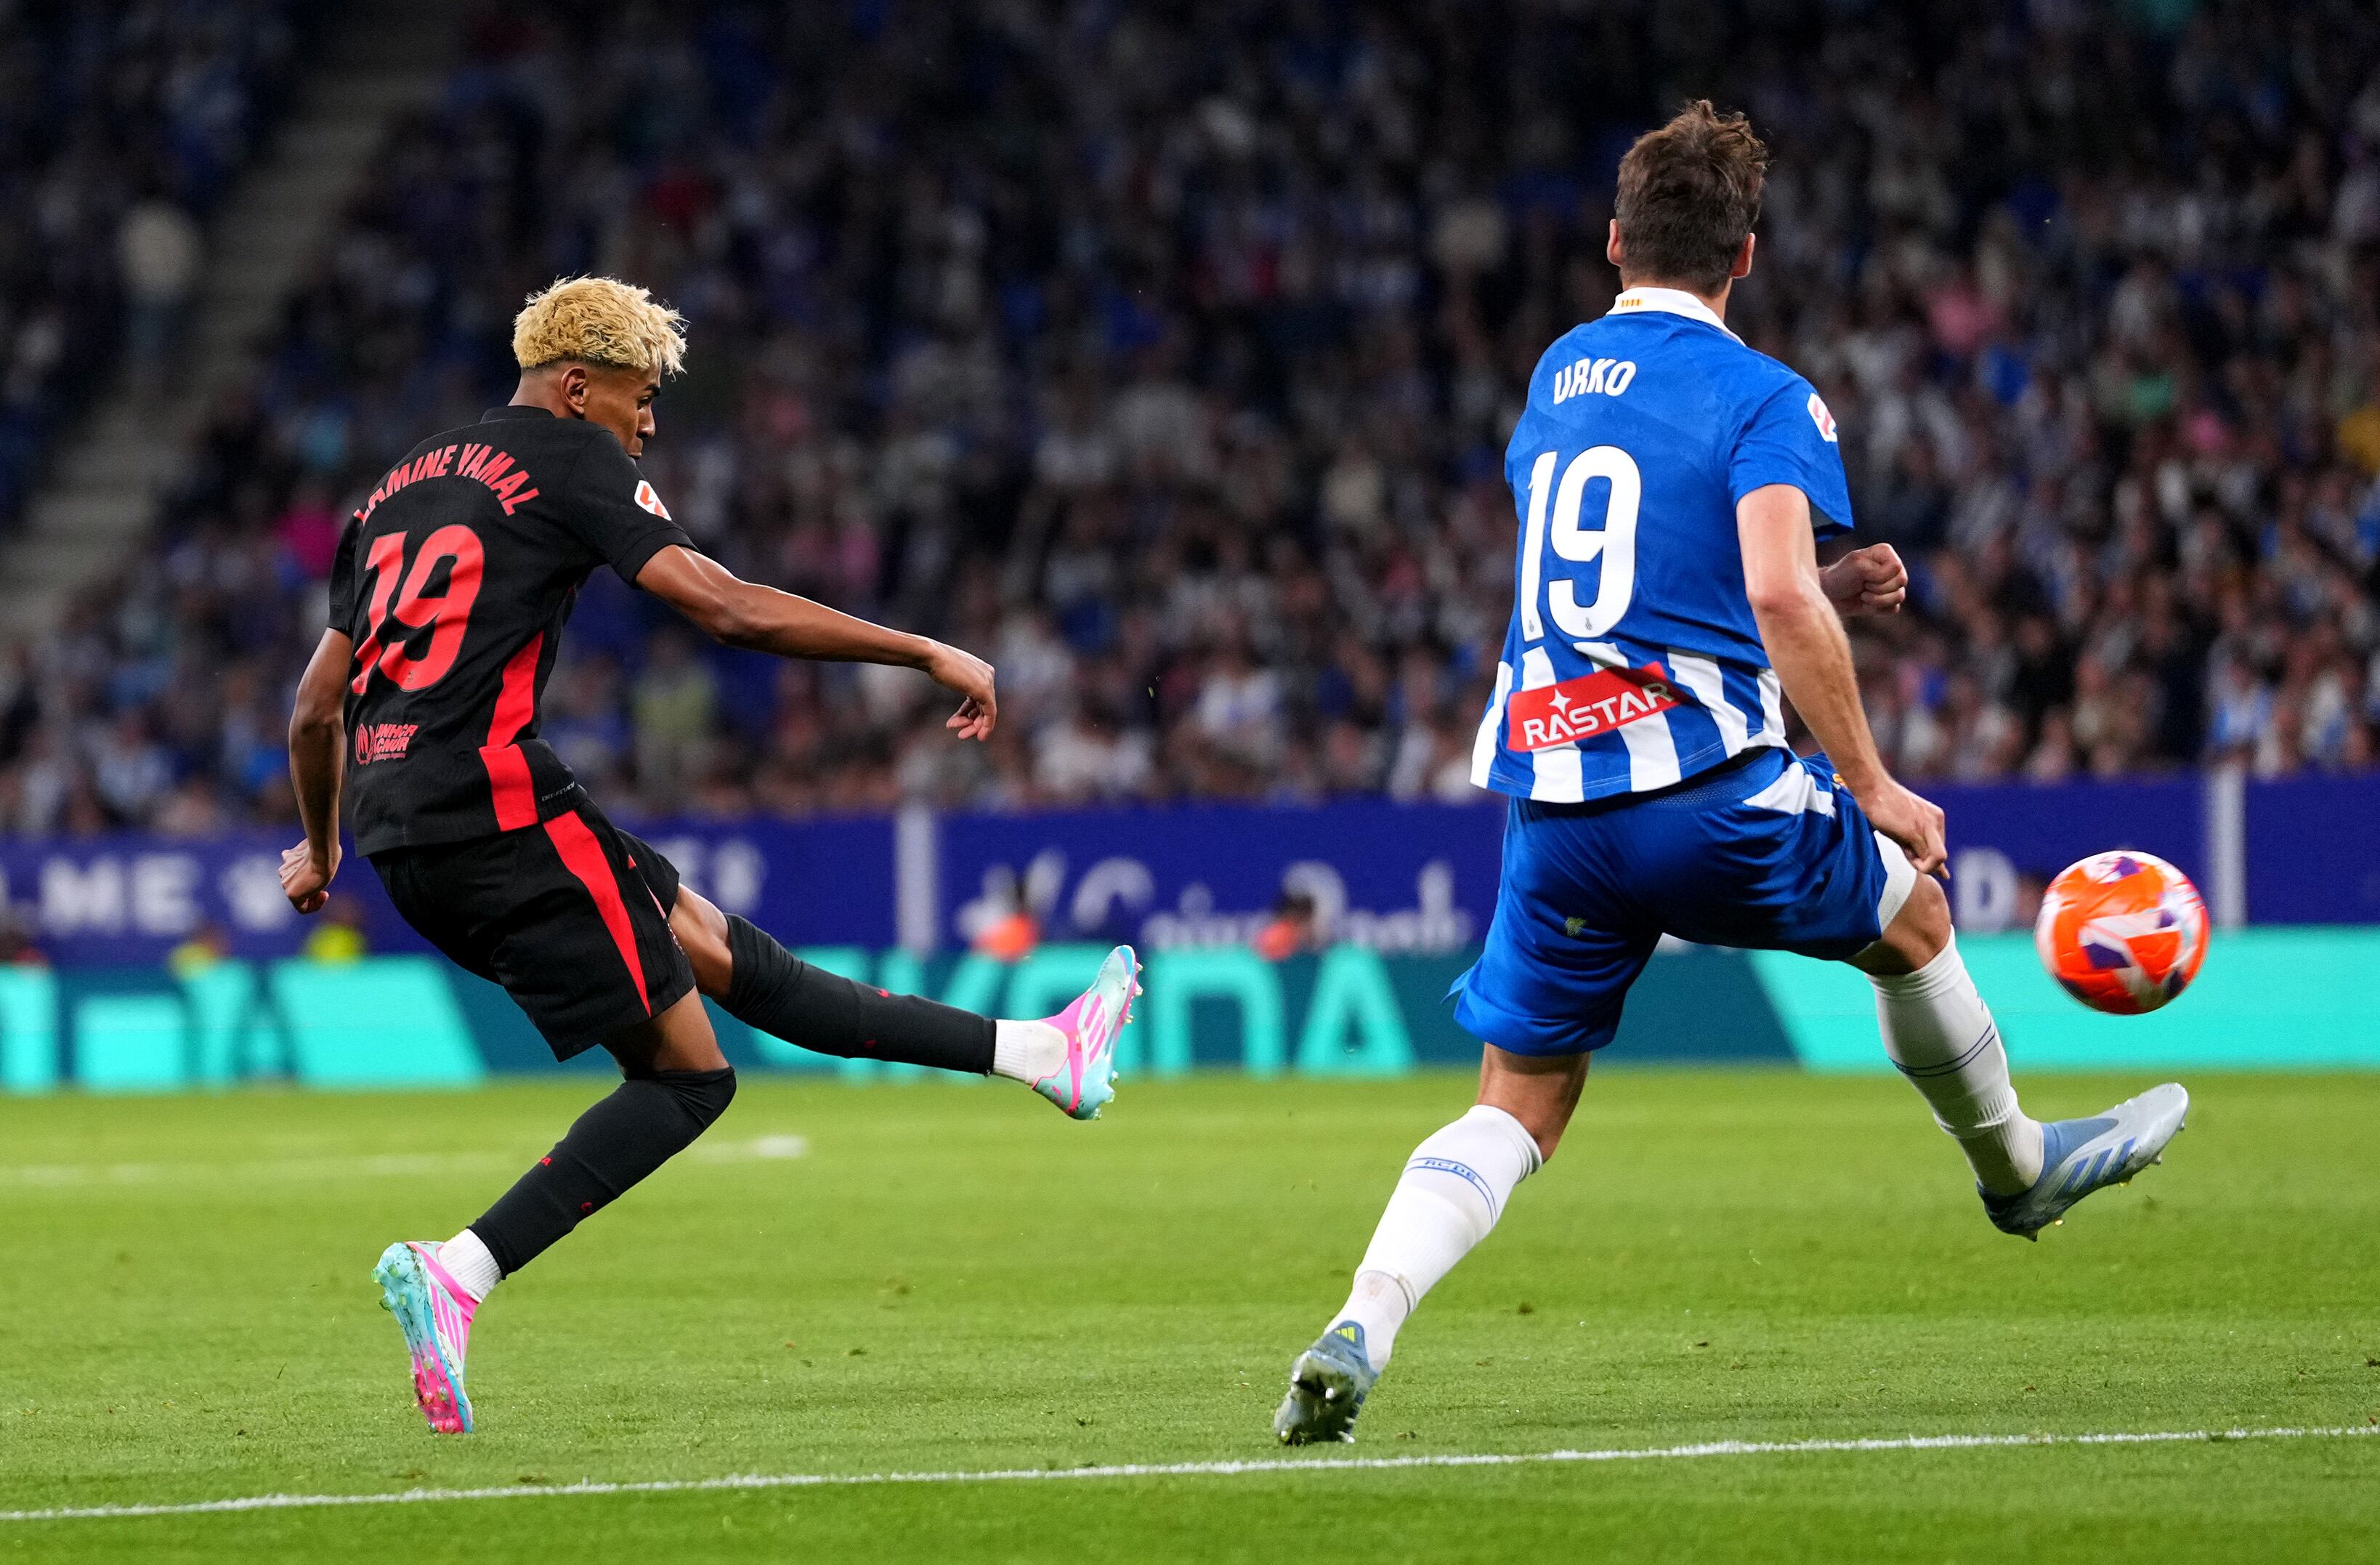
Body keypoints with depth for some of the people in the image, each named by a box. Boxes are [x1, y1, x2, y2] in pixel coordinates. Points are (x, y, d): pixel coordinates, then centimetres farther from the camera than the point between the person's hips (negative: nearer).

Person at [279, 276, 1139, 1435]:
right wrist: (932, 655, -5)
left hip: (400, 833, 9)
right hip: (494, 803, -9)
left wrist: (321, 848, 43)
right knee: (686, 1077, -3)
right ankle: (456, 1275, -16)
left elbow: (315, 708, 25)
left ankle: (1031, 1051, 20)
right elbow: (728, 609, -10)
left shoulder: (404, 485, 23)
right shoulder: (568, 458, 0)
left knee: (713, 947, 14)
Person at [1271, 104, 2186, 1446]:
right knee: (1910, 911, 24)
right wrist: (1871, 789, -11)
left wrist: (1827, 597, 24)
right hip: (1706, 788, -4)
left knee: (1519, 1107, 8)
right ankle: (2017, 1168, 43)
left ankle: (1358, 1332, -14)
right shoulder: (1764, 398, -4)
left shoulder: (1557, 380, 17)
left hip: (1551, 799, 4)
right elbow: (1777, 597, -18)